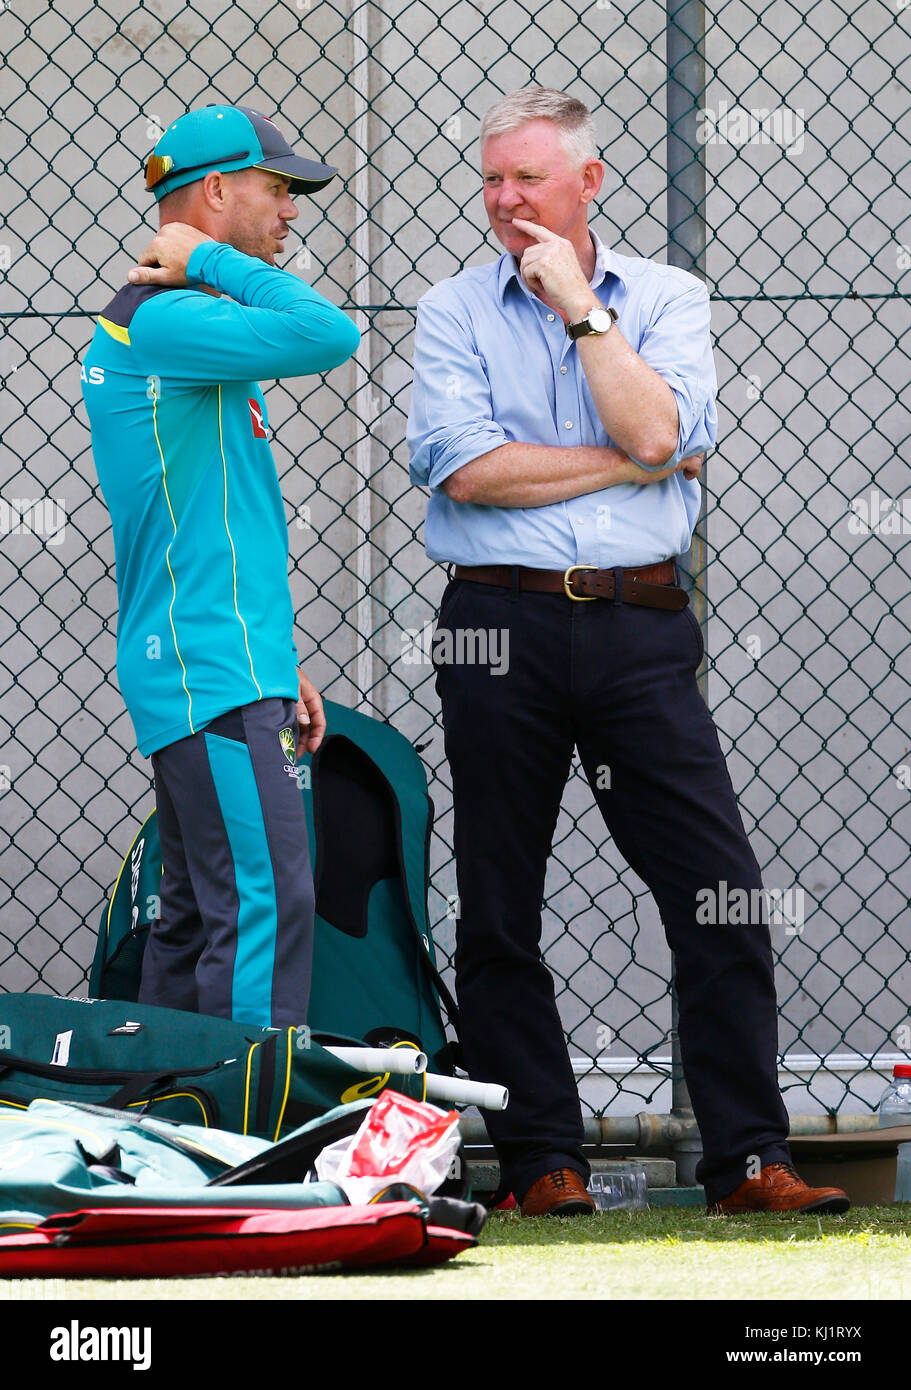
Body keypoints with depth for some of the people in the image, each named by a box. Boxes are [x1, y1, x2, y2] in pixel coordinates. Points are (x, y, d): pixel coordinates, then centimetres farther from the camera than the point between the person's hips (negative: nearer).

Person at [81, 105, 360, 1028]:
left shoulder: (162, 322, 21)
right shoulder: (164, 320, -12)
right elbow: (327, 336, -27)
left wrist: (278, 664, 23)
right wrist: (213, 263, -12)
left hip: (208, 669, 11)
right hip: (212, 675, -11)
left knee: (198, 916, 10)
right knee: (264, 904, -16)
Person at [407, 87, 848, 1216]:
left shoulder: (667, 298, 9)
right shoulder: (453, 313, 6)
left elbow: (660, 429, -10)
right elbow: (463, 465, -10)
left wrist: (580, 308, -6)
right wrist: (628, 466, -6)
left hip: (639, 627, 0)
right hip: (501, 625, 0)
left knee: (721, 897, -6)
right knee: (498, 914, 3)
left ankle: (748, 1159, -3)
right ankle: (541, 1159, 11)